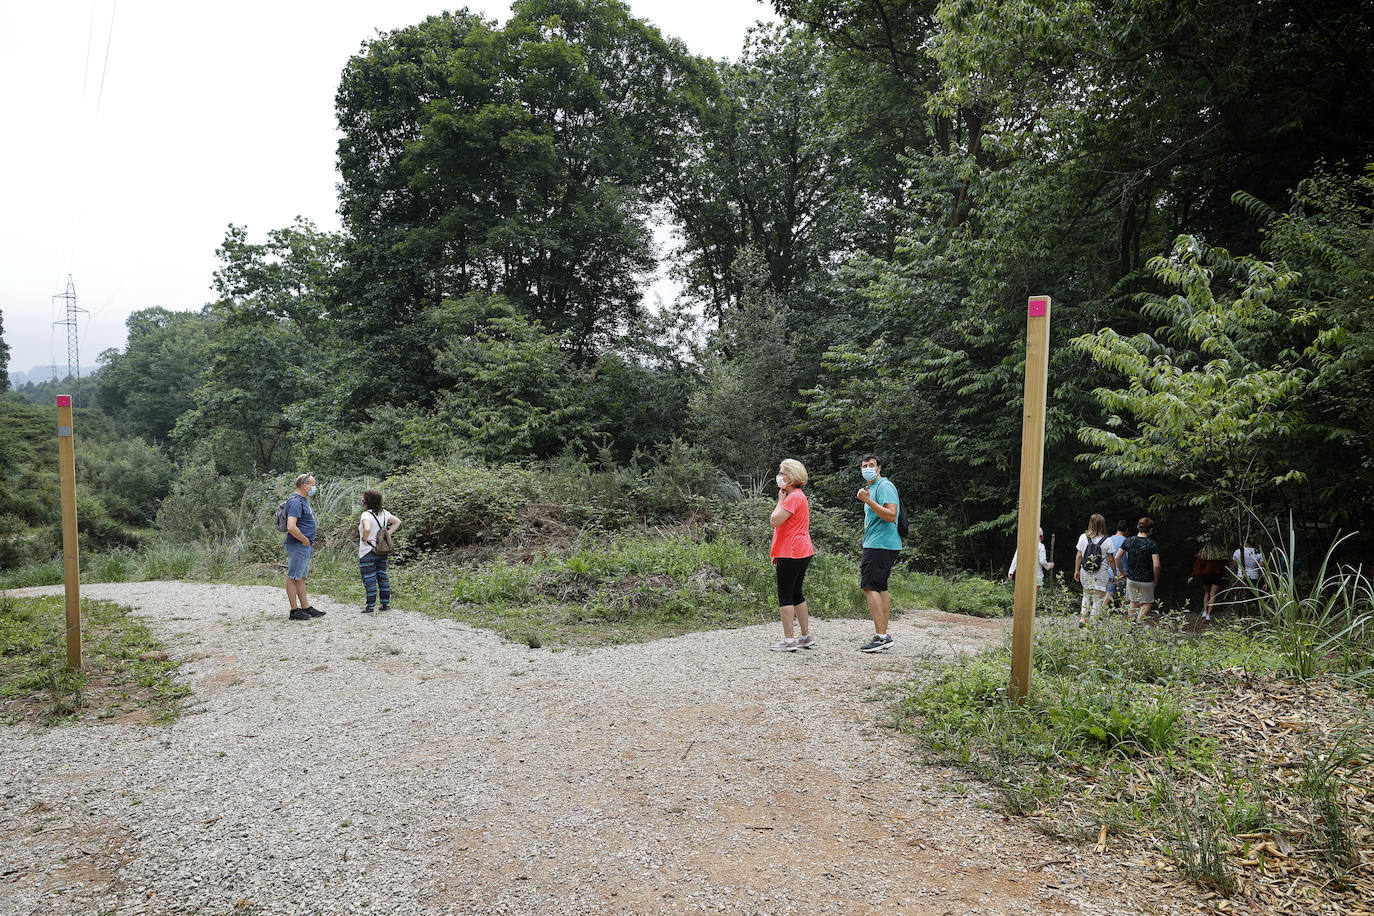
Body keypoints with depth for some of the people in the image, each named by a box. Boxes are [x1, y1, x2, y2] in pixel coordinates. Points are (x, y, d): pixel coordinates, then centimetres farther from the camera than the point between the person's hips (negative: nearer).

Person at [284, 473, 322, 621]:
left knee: (301, 577, 14)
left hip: (305, 546, 10)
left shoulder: (303, 500, 15)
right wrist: (305, 540, -17)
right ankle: (294, 611, 3)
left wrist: (310, 542, 20)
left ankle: (306, 608, 20)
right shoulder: (295, 502, -18)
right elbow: (291, 527, -28)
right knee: (293, 577, -2)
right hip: (297, 546, -10)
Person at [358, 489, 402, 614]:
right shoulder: (384, 513, 3)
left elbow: (367, 529, -36)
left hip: (368, 553, -7)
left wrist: (364, 539, -18)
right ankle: (386, 604, 18)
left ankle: (371, 606, 7)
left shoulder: (366, 515, -19)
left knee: (369, 579, 2)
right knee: (382, 576, 14)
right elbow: (397, 522, 14)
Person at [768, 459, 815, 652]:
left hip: (791, 554, -10)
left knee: (785, 595, -6)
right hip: (802, 552, 10)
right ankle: (806, 636, 21)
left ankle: (788, 640, -4)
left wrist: (780, 500, -7)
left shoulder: (794, 497, -14)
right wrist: (778, 553, 22)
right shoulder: (797, 496, 19)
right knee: (796, 594, 16)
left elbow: (775, 520, -21)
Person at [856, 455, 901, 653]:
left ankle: (881, 636, -18)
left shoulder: (884, 486, -9)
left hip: (880, 545, -11)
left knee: (870, 586, -15)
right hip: (877, 545, 11)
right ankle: (883, 635, 12)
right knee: (880, 588, 9)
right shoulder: (871, 488, 23)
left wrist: (868, 501, -25)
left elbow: (891, 516, -22)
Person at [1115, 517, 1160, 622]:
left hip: (1131, 578, 3)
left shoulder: (1128, 541, -4)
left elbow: (1117, 558, -2)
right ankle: (1138, 621, -5)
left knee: (1133, 602, 20)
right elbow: (1156, 565, -19)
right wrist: (1156, 579, -3)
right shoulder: (1152, 544, -14)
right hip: (1147, 581, -3)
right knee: (1147, 603, 15)